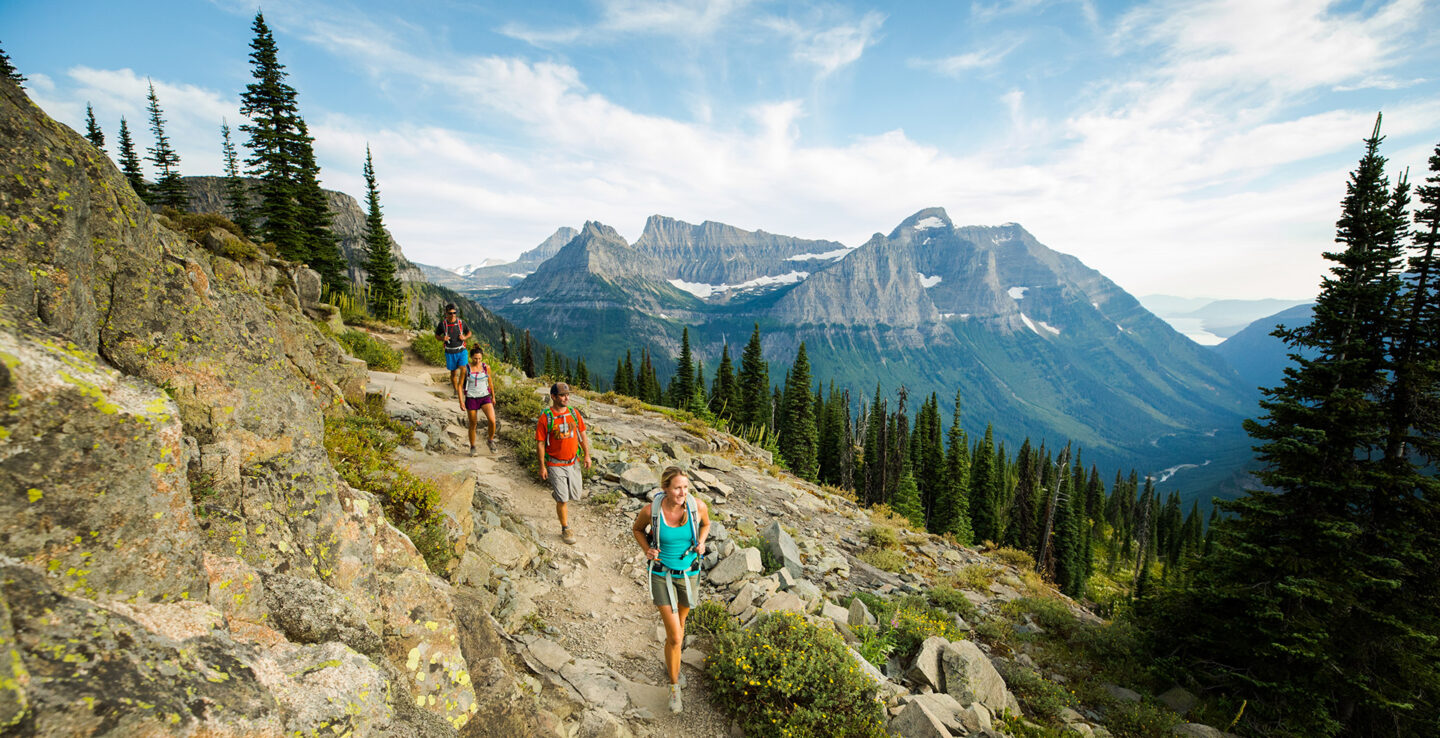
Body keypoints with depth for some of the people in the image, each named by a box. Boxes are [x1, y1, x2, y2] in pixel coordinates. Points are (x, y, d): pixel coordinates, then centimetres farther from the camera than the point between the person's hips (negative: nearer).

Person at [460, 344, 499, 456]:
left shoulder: (486, 367, -1)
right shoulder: (466, 368, -6)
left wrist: (493, 397, 19)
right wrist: (461, 400, -7)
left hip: (485, 397, 1)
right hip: (471, 399, -1)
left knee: (492, 420, -18)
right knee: (473, 425, 7)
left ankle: (490, 441, 7)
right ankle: (472, 447, 27)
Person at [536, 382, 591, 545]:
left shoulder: (574, 413, 2)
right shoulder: (545, 417, -12)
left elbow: (582, 435, 10)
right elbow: (540, 443, -8)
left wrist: (587, 455, 8)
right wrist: (542, 466, -9)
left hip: (573, 462, 5)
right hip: (555, 465, -4)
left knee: (574, 494, 14)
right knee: (562, 499, -2)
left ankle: (561, 508, 47)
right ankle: (565, 529, 16)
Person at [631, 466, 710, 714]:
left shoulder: (698, 505, -21)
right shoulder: (651, 510, -24)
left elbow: (705, 524, 3)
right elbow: (637, 528, -1)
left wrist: (701, 543, -15)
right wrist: (647, 550, -17)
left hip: (688, 572, 3)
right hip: (661, 572, -2)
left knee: (681, 618, 27)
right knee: (675, 637, -4)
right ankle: (675, 686, 24)